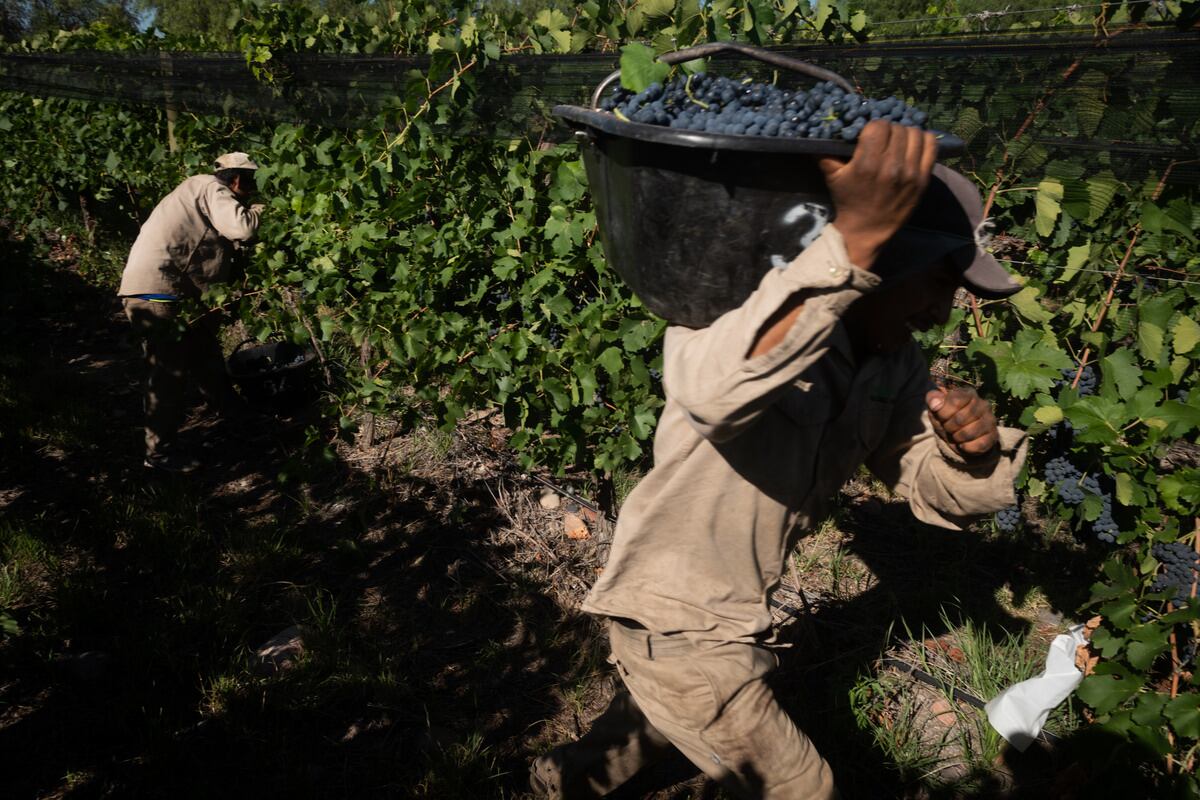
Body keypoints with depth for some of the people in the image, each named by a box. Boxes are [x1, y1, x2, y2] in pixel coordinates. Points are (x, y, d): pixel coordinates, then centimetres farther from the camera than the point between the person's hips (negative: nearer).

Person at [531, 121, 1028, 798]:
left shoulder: (896, 365, -4)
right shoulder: (735, 305, -27)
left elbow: (936, 489, 1)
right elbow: (713, 390, -50)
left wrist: (973, 450, -22)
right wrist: (853, 241, -54)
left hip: (736, 611, 8)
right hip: (675, 622, -8)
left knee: (672, 712, 33)